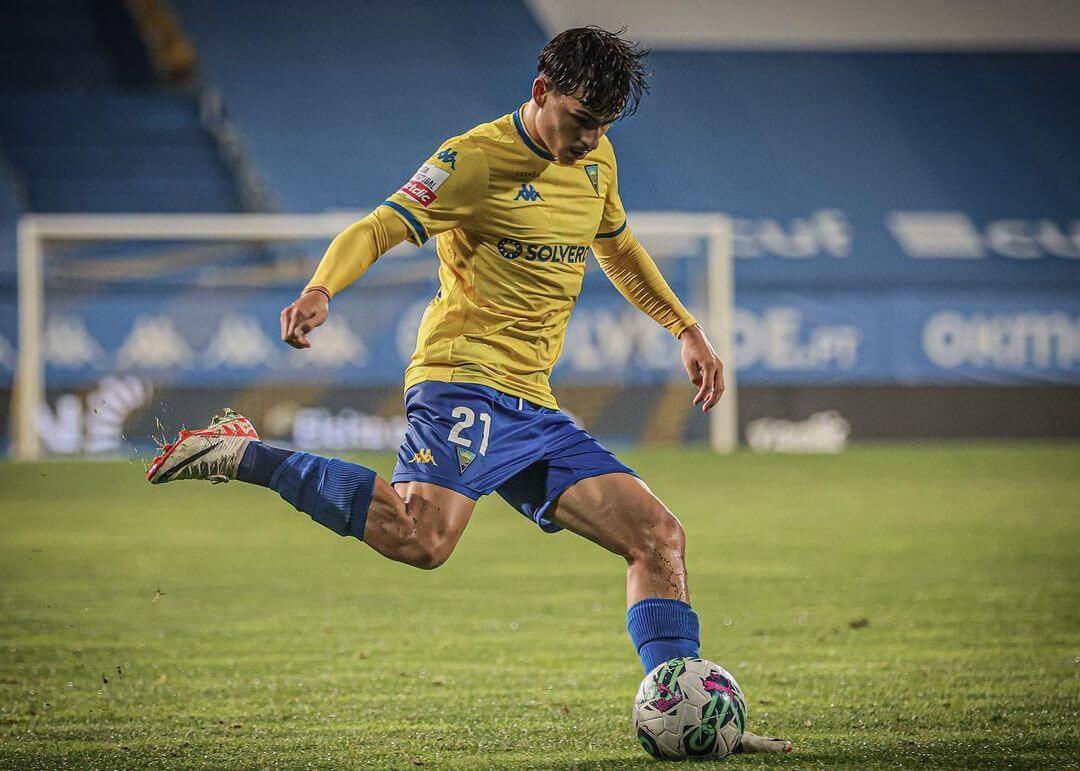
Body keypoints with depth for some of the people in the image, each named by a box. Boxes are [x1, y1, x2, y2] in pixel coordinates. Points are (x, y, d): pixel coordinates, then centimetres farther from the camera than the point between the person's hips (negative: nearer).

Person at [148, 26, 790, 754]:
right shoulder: (478, 159, -8)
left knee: (659, 536, 1)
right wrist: (320, 291, -34)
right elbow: (377, 229, -15)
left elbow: (620, 249, 36)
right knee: (423, 538, -32)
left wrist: (687, 328, 34)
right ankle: (245, 456, -16)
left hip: (534, 408, 8)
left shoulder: (597, 162, 16)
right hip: (465, 379, -8)